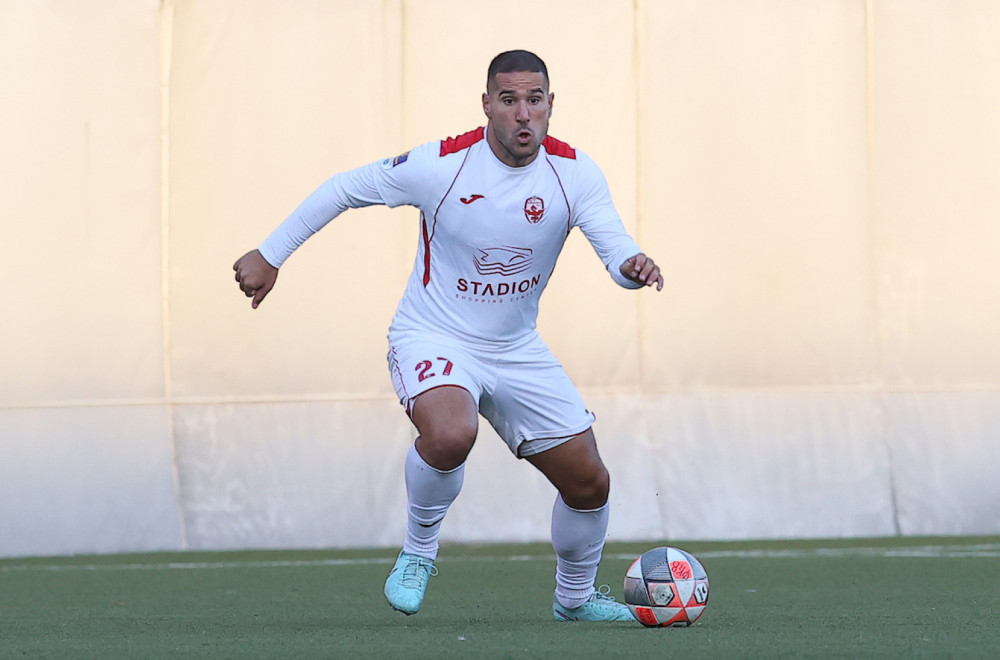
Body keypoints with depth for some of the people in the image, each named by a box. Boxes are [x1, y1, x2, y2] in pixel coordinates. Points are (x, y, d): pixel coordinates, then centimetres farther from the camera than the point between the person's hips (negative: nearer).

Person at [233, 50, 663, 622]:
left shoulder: (574, 172, -11)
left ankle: (576, 597, 36)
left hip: (517, 351, 4)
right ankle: (418, 552, -8)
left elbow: (617, 251, -18)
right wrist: (269, 256, -1)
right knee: (451, 435, -37)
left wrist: (634, 267, -43)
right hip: (434, 339, -4)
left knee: (589, 484, 7)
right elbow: (343, 190, -5)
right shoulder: (440, 165, -19)